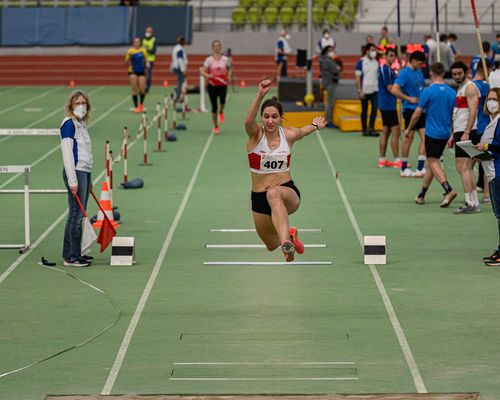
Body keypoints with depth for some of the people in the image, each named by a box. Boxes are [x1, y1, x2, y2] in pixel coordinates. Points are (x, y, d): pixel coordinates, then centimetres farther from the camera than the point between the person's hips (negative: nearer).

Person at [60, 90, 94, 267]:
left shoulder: (81, 124, 17)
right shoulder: (69, 123, -10)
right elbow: (67, 153, -15)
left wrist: (88, 180, 21)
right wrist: (72, 180, -19)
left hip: (85, 172, 9)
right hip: (76, 172, -9)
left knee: (79, 215, 10)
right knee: (76, 215, -8)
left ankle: (75, 253, 15)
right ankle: (70, 257, -6)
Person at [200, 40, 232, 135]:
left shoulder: (225, 59, 4)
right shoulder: (209, 60, -1)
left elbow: (229, 69, 21)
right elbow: (202, 71, -5)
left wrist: (229, 76, 2)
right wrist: (207, 75, -25)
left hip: (223, 85, 0)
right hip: (212, 85, 0)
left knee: (222, 100, -29)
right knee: (214, 106, 2)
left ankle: (221, 112, 6)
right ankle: (215, 126, 17)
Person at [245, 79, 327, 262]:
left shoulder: (288, 135, -3)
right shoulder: (256, 134, -10)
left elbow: (303, 131, 24)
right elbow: (248, 120, -35)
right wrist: (260, 95, -47)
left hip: (288, 192, -2)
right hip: (259, 197, 2)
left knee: (274, 193, -42)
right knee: (271, 246, 18)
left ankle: (286, 241, -58)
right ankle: (289, 234, 54)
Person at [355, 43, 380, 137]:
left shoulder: (376, 62, 9)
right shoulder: (361, 62, -4)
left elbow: (378, 76, 13)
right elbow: (357, 78, -6)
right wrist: (360, 90, -12)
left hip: (374, 90, 4)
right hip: (365, 90, -4)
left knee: (375, 108, -8)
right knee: (364, 111, 5)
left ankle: (371, 128, -4)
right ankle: (364, 129, 14)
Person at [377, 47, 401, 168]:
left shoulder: (389, 69, 15)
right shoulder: (386, 69, -14)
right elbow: (390, 89, -17)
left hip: (385, 105, 10)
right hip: (389, 105, -10)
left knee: (386, 132, 11)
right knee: (395, 132, -8)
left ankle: (382, 160, 14)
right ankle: (397, 160, -7)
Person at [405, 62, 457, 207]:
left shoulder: (428, 91, -11)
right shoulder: (451, 92, 4)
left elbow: (417, 114, -8)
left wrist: (409, 129, 7)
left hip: (432, 134, -6)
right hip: (445, 134, 6)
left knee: (434, 163, -4)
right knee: (432, 163, 14)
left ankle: (449, 190, -23)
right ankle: (421, 195, 21)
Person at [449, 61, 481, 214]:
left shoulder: (470, 87, -10)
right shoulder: (460, 88, 21)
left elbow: (473, 112, -19)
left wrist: (466, 133, -26)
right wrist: (453, 135, 23)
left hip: (466, 132, -10)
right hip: (460, 132, 10)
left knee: (462, 166, -13)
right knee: (467, 168, 10)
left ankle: (470, 203, -14)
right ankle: (475, 203, 12)